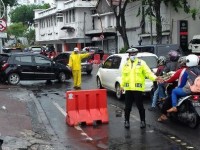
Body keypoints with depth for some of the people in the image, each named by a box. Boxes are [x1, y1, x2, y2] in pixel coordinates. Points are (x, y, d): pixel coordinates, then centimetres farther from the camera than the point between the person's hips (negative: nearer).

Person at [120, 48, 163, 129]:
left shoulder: (141, 63, 0)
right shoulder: (126, 64, 13)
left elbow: (148, 72, -8)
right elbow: (123, 76, 16)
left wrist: (155, 78, -23)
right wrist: (122, 85, 10)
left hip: (138, 88, -3)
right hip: (128, 88, 3)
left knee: (140, 106, 2)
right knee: (128, 106, 8)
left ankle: (142, 121, 15)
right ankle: (126, 121, 19)